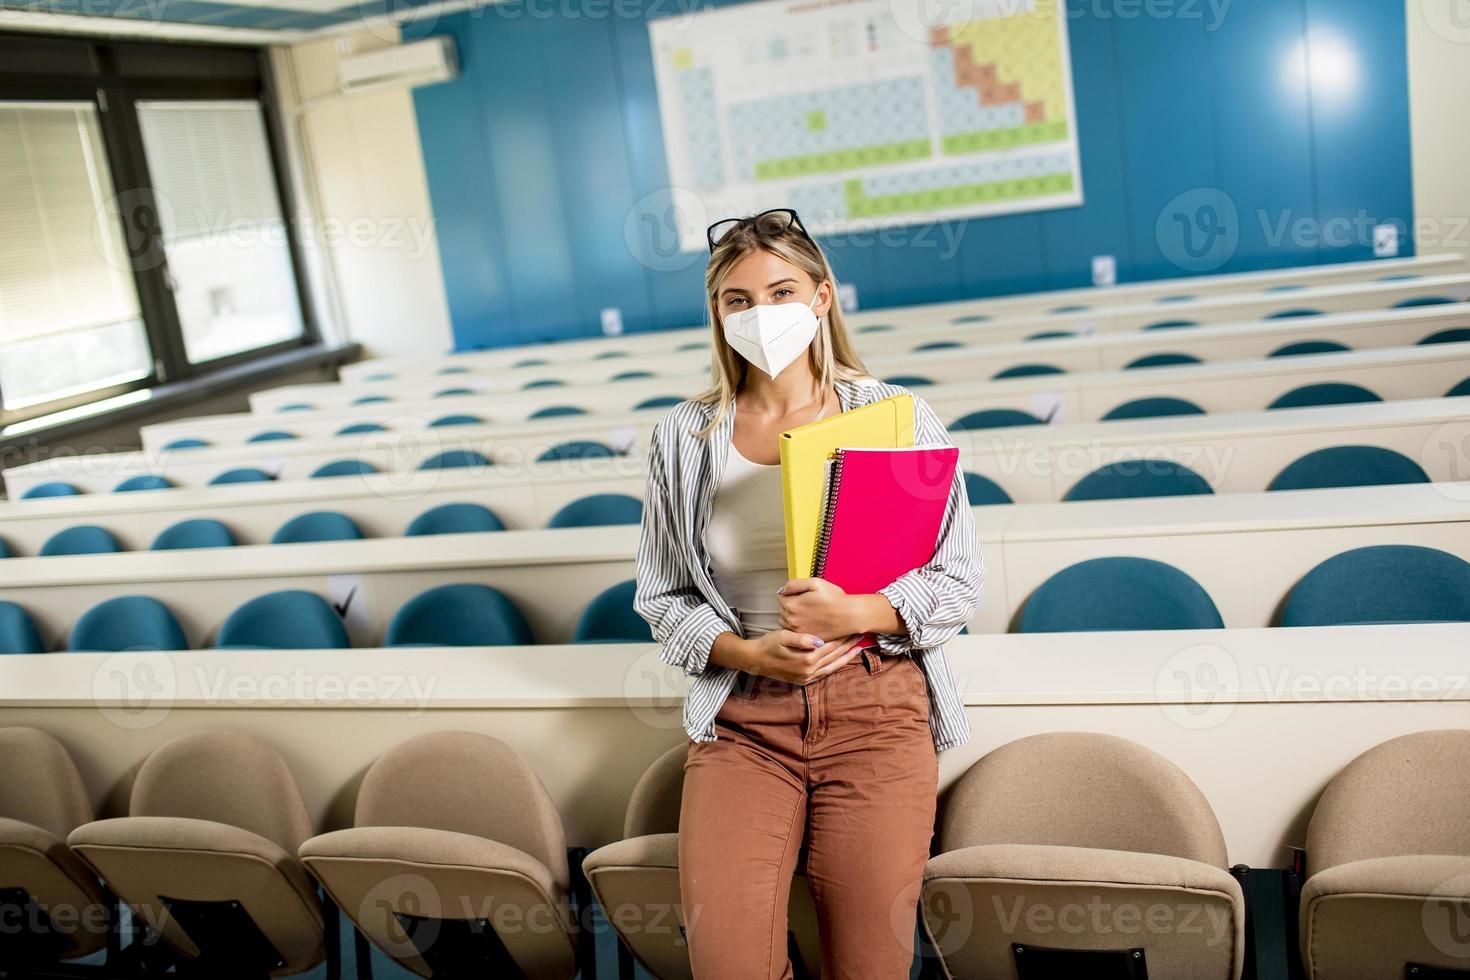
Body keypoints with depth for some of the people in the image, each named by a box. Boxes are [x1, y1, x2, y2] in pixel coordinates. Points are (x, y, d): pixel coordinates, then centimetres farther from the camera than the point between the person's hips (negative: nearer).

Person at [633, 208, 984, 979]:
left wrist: (852, 613, -16)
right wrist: (747, 652, -10)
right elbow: (662, 598, 9)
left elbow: (961, 585, 2)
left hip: (875, 702, 0)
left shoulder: (896, 417, 2)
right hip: (741, 715, 1)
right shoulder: (684, 438, 6)